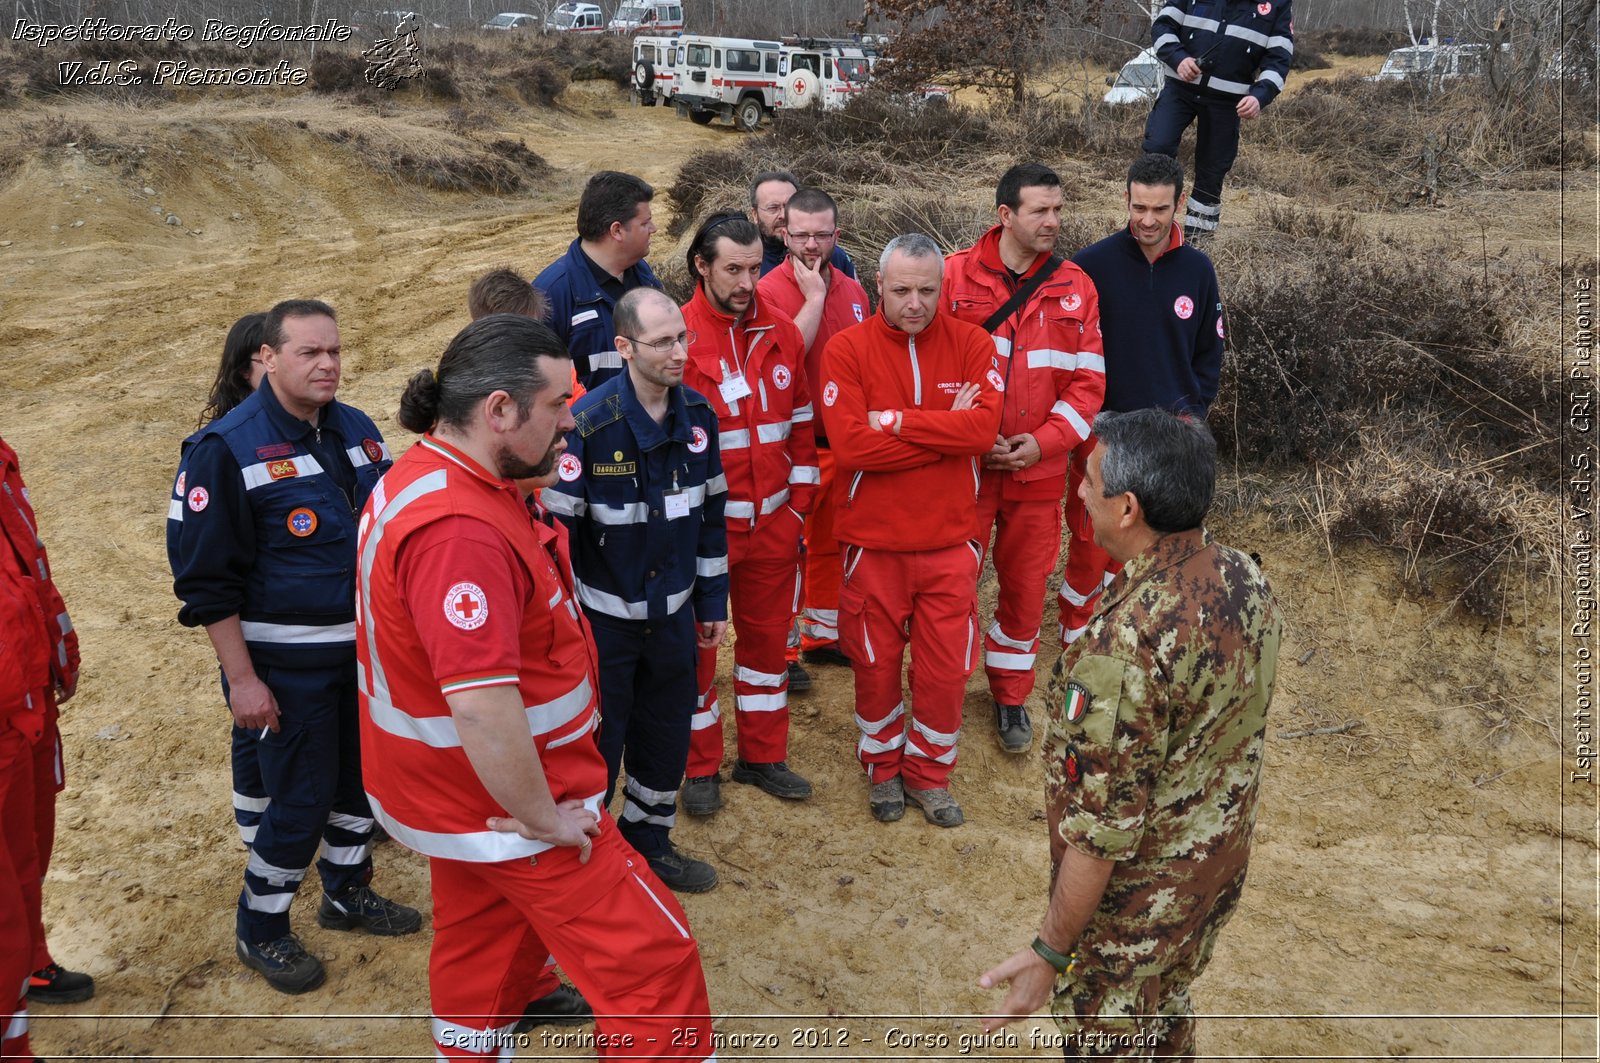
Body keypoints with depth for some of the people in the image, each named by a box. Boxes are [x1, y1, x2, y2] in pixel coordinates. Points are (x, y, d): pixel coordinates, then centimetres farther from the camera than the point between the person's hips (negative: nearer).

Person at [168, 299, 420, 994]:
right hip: (286, 665, -6)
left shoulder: (358, 431, 4)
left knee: (362, 775, 18)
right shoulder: (228, 448, -16)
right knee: (301, 798, 1)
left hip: (366, 648, 6)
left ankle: (347, 892, 40)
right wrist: (241, 678, -16)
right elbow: (205, 580, -15)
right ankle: (259, 931, 24)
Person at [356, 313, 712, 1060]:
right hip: (504, 803, -10)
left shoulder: (420, 477, 3)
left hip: (455, 793, 10)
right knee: (653, 957, 2)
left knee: (484, 951, 25)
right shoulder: (460, 528, -31)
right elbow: (483, 708, -35)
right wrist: (543, 819, -22)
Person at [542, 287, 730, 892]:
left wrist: (712, 600, 11)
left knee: (668, 734, 18)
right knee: (597, 741, 8)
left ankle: (650, 841, 40)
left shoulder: (699, 415, -2)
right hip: (604, 615, -5)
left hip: (674, 612, 5)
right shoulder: (588, 424, -20)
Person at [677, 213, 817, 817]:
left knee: (767, 636, 15)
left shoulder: (781, 335, 4)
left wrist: (800, 500, 7)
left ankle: (762, 756, 32)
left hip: (773, 522, 4)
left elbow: (801, 422, 10)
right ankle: (700, 767, 25)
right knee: (696, 644, 9)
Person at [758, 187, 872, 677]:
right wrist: (814, 297, -22)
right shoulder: (768, 292, -12)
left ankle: (823, 636, 33)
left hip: (843, 443, 6)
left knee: (831, 544, 18)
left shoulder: (853, 291, 7)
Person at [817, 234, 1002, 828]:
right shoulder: (847, 349, -8)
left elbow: (983, 426, -16)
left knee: (945, 667, 9)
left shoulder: (970, 344, -2)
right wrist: (947, 430, -16)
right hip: (873, 540, -1)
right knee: (876, 665, 14)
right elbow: (851, 444, -21)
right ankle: (883, 768, 37)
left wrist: (898, 421, -19)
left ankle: (929, 773, 31)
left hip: (950, 540, 1)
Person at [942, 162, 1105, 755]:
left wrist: (1043, 441, -12)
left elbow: (1087, 381, 1)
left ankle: (1011, 695, 32)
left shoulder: (1075, 288, 2)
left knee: (1025, 585, 13)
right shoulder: (955, 275, -5)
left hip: (1038, 468, 2)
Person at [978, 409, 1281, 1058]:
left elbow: (1102, 828, -29)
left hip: (1134, 901, -7)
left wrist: (1050, 953, -17)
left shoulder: (1126, 647, -35)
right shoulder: (1247, 580, -9)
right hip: (1219, 867, 7)